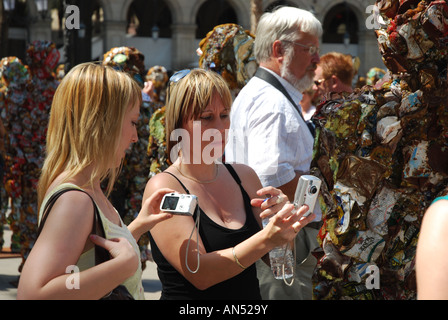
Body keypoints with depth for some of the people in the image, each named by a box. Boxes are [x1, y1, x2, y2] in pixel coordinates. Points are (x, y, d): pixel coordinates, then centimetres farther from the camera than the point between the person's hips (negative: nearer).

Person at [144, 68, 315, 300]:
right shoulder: (163, 187, -8)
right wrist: (266, 240, -25)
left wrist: (280, 217, -9)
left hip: (250, 297, 4)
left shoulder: (244, 176, 7)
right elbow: (198, 273, -17)